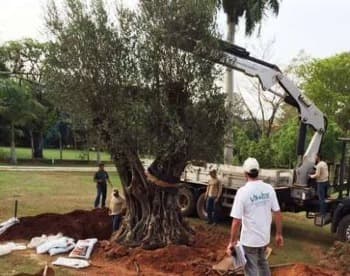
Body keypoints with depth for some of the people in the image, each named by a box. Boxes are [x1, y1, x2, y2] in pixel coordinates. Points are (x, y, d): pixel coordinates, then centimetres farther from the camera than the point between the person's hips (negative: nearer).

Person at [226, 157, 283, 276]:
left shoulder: (243, 191, -19)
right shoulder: (269, 189, -5)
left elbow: (237, 221, -19)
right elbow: (277, 213, 0)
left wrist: (232, 242, -9)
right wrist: (279, 234, 12)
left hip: (249, 239, -5)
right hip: (265, 237, 5)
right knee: (262, 262, 28)